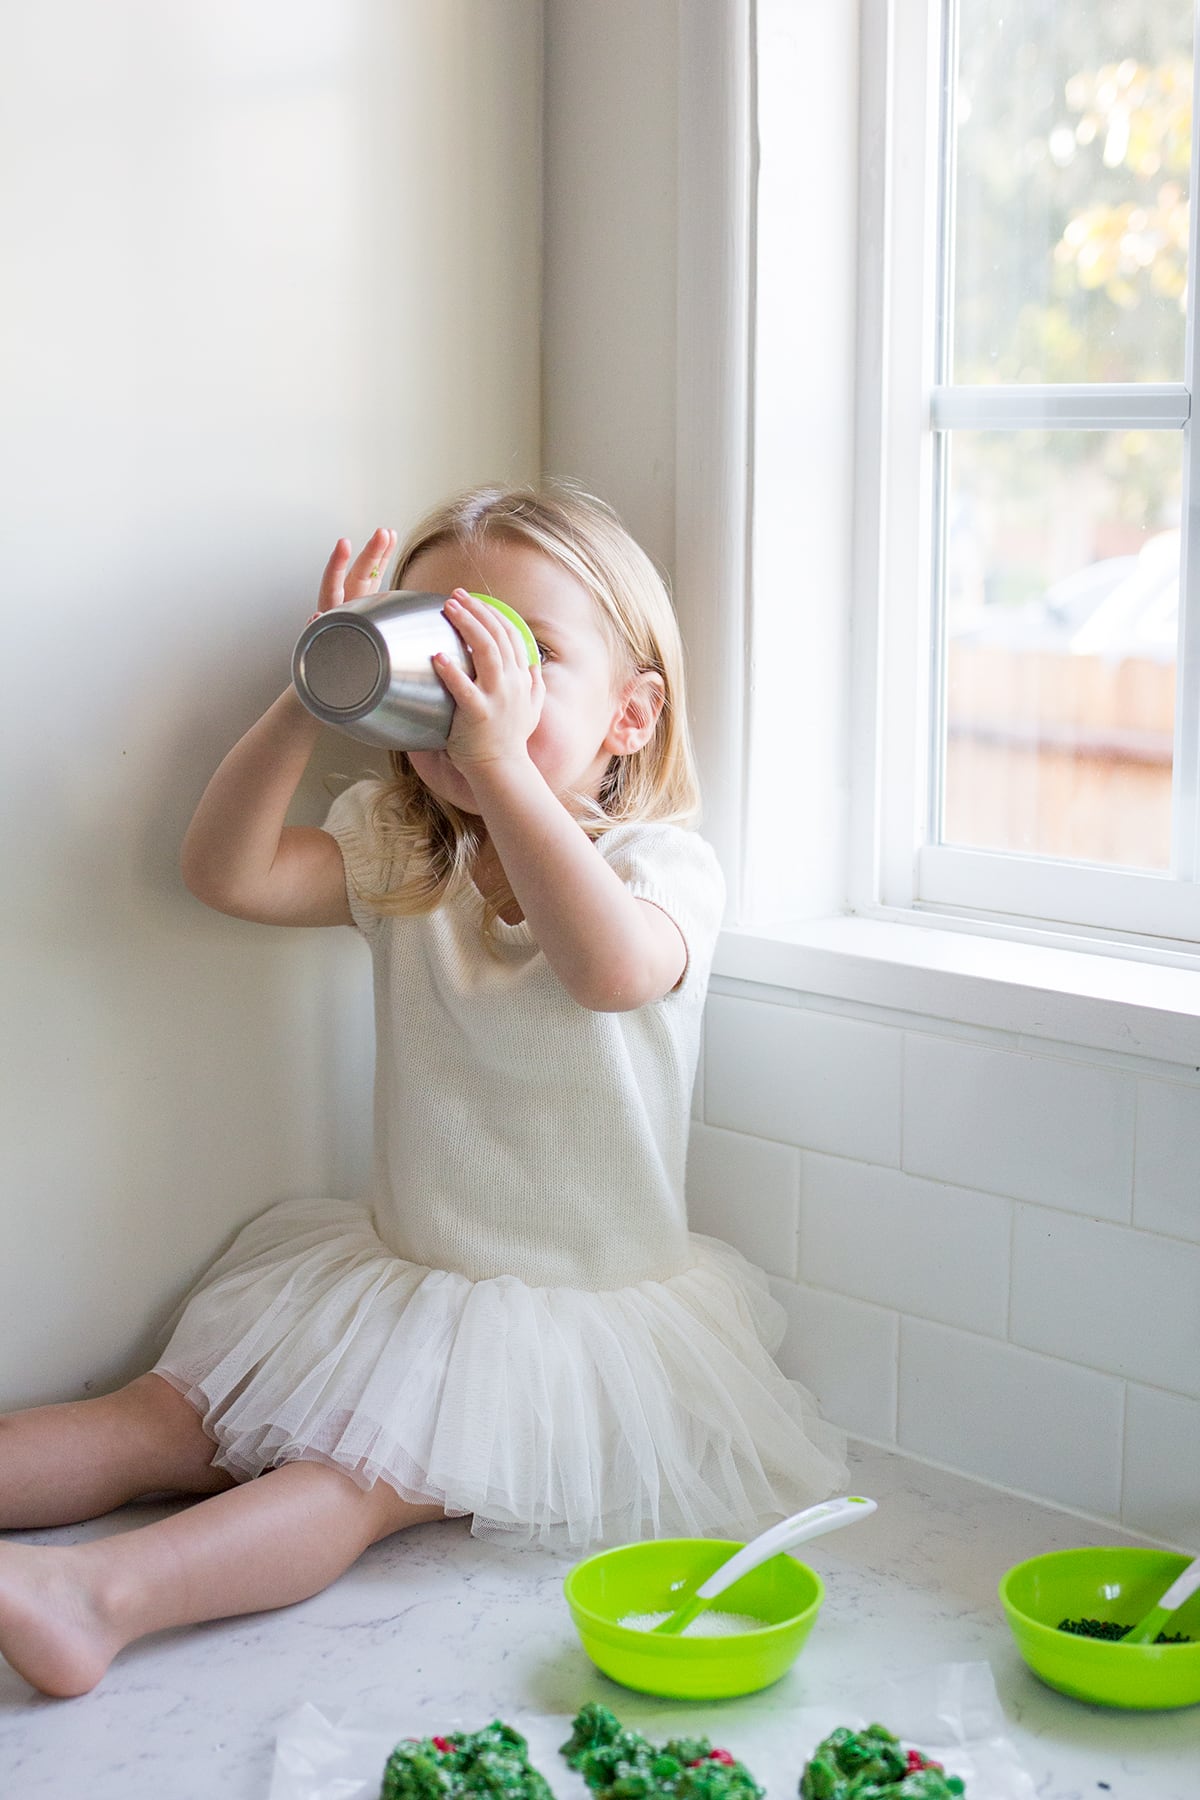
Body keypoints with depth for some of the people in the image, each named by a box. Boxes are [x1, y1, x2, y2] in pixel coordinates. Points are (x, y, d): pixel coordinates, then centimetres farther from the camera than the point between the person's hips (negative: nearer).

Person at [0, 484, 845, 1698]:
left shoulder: (662, 862, -15)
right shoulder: (399, 852, 2)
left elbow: (612, 968, -38)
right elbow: (227, 871, -11)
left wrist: (504, 762, -44)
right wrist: (312, 699, -22)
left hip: (580, 1302, -5)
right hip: (397, 1269, 6)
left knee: (374, 1471, -26)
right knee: (170, 1417, -4)